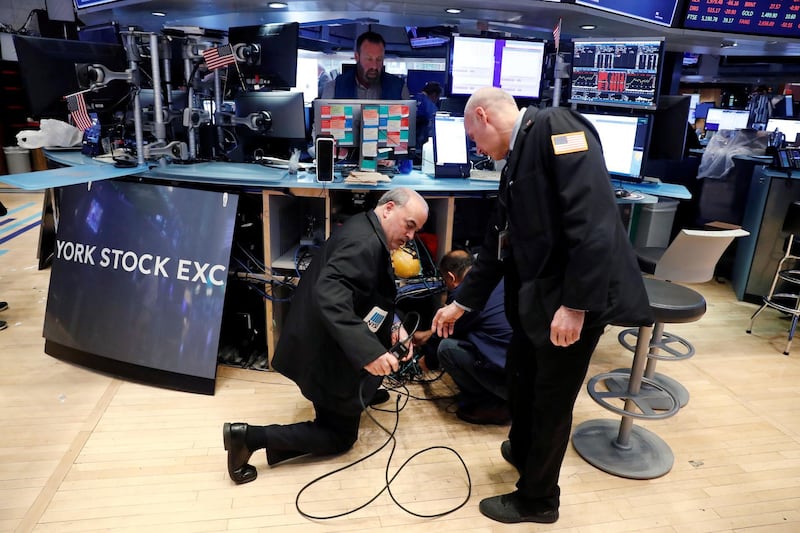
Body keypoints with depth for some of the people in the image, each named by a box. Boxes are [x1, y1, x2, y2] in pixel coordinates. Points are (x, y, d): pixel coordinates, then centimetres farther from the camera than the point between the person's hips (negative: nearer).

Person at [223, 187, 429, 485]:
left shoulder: (364, 229, 6)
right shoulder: (366, 243, -26)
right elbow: (329, 295, -40)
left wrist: (393, 327, 0)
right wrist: (368, 351, -46)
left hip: (323, 343, 10)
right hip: (326, 354, -10)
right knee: (341, 437, 7)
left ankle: (364, 392, 41)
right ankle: (250, 436, -1)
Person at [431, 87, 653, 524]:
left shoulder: (556, 127, -14)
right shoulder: (516, 164, 15)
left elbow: (593, 220, -24)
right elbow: (497, 244, 19)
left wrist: (576, 305, -25)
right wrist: (461, 303, 22)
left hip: (577, 300, -9)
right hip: (536, 296, 9)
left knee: (552, 401, 8)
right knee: (520, 377, 23)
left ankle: (537, 499, 31)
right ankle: (523, 451, 51)